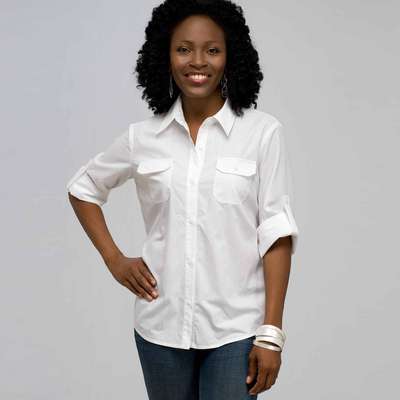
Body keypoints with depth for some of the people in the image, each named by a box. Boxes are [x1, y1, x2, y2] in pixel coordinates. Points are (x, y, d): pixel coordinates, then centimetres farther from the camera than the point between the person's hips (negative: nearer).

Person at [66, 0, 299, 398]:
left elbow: (276, 235, -7)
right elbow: (83, 188, 17)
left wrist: (271, 333, -10)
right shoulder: (142, 137, 1)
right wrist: (114, 259, 7)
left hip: (235, 328, -2)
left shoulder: (262, 132, -7)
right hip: (161, 325, 3)